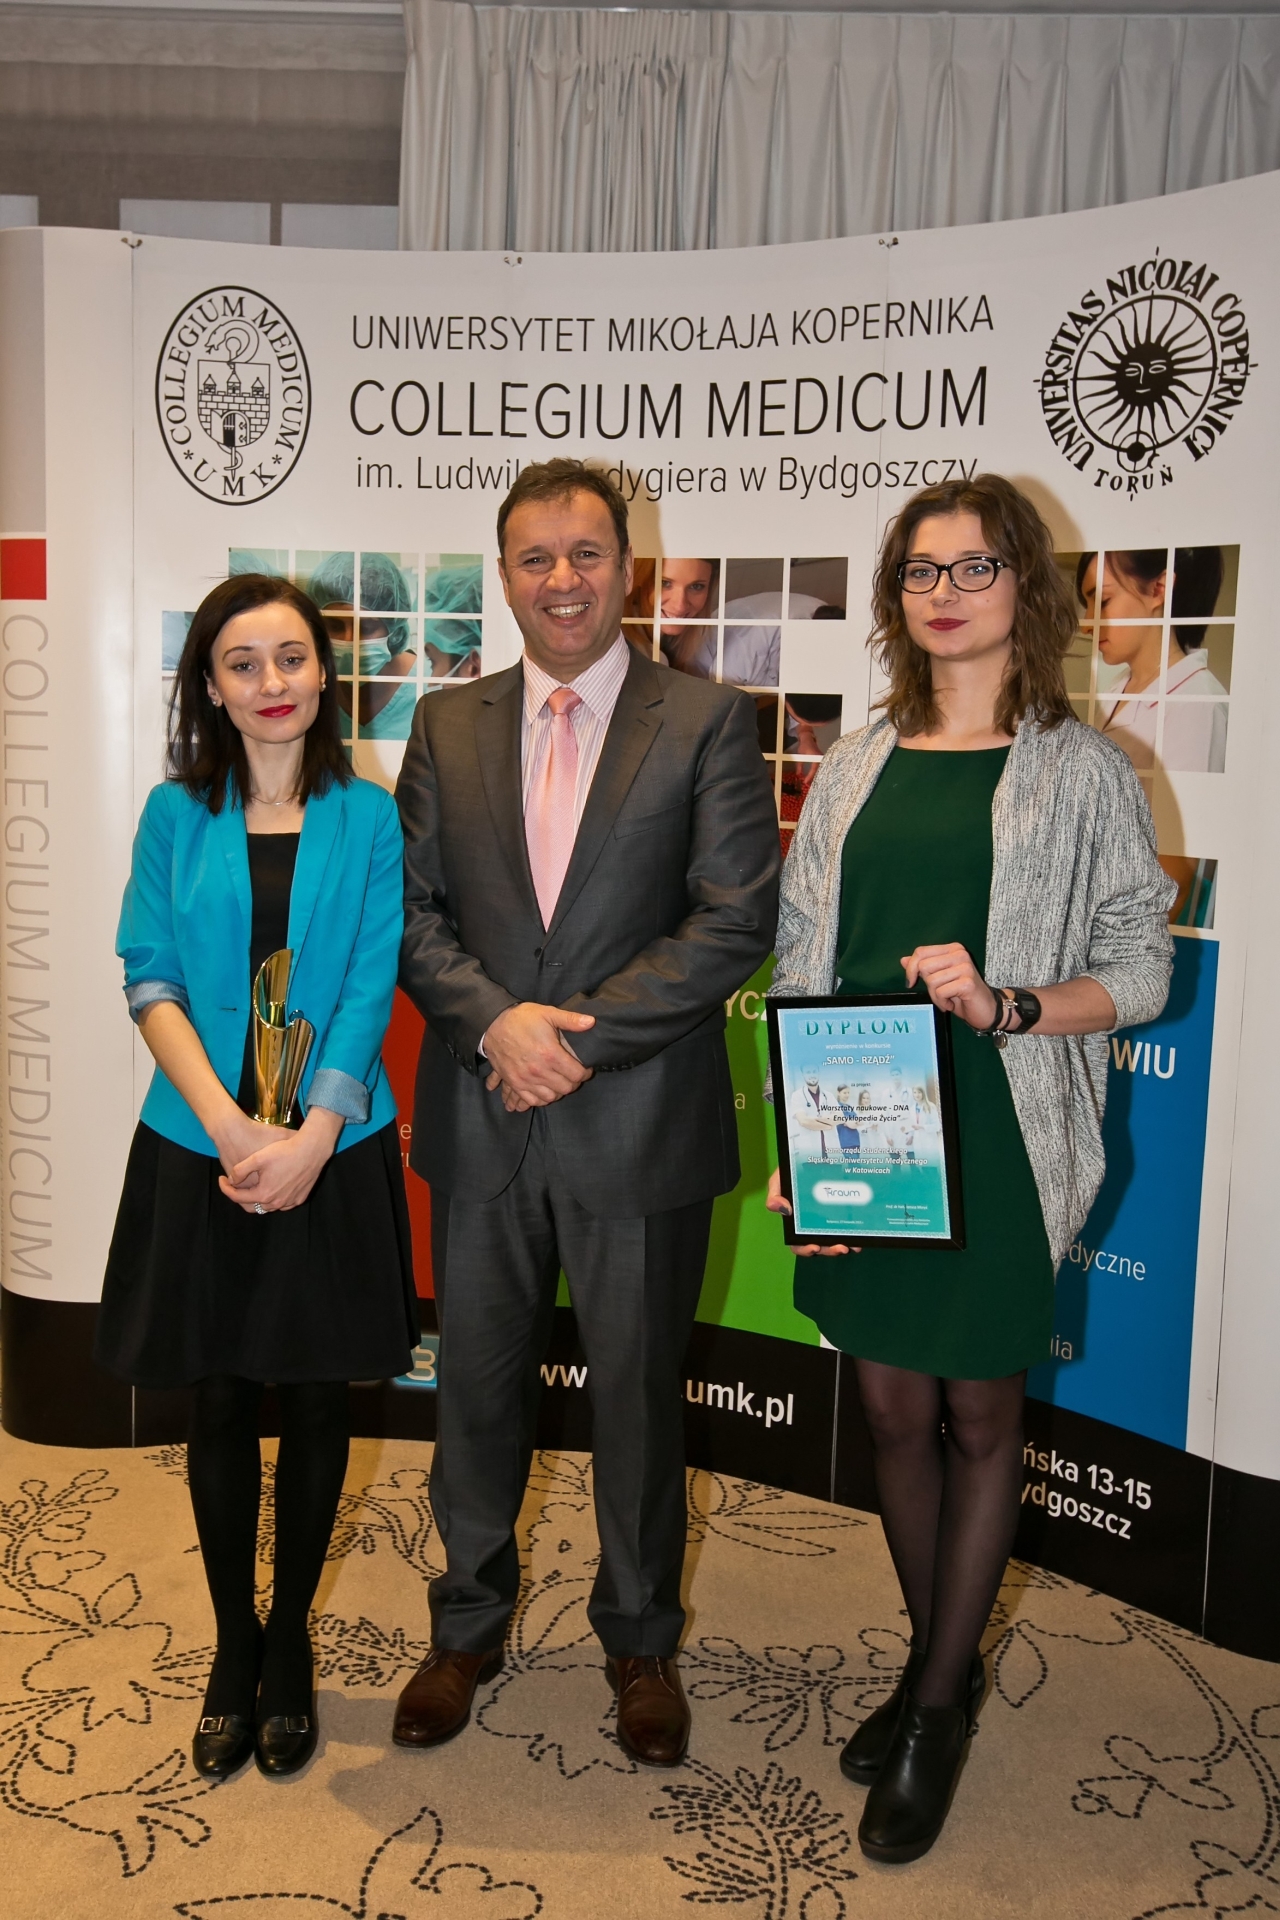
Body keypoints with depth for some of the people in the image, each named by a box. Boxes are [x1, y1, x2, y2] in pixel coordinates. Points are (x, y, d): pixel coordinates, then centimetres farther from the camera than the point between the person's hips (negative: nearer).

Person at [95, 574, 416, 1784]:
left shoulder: (368, 819, 0)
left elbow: (369, 991, -6)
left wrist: (309, 1138, -16)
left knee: (316, 1402, 10)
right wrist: (231, 1127, -15)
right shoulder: (175, 814, 3)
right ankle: (233, 1646, 30)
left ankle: (291, 1643, 30)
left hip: (332, 1152, 0)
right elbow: (149, 980, -3)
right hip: (201, 1152, 1)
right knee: (219, 1406, 11)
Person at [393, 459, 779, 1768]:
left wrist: (576, 1035, -16)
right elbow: (412, 911, 4)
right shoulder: (446, 727, 8)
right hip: (481, 1120, 3)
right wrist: (494, 1021, -14)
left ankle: (640, 1642, 36)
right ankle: (468, 1624, 39)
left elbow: (737, 921, -11)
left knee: (639, 1394, 13)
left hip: (640, 1123, -2)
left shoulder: (707, 723, -3)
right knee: (478, 1383, 16)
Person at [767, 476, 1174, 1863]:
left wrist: (1005, 1006, -20)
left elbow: (1139, 969, -3)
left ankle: (937, 1711, 26)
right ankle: (939, 1663, 35)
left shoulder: (1081, 771, -2)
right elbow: (799, 964, 7)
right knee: (894, 1407, 12)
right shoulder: (856, 767, 8)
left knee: (980, 1414, 8)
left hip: (996, 1141, -3)